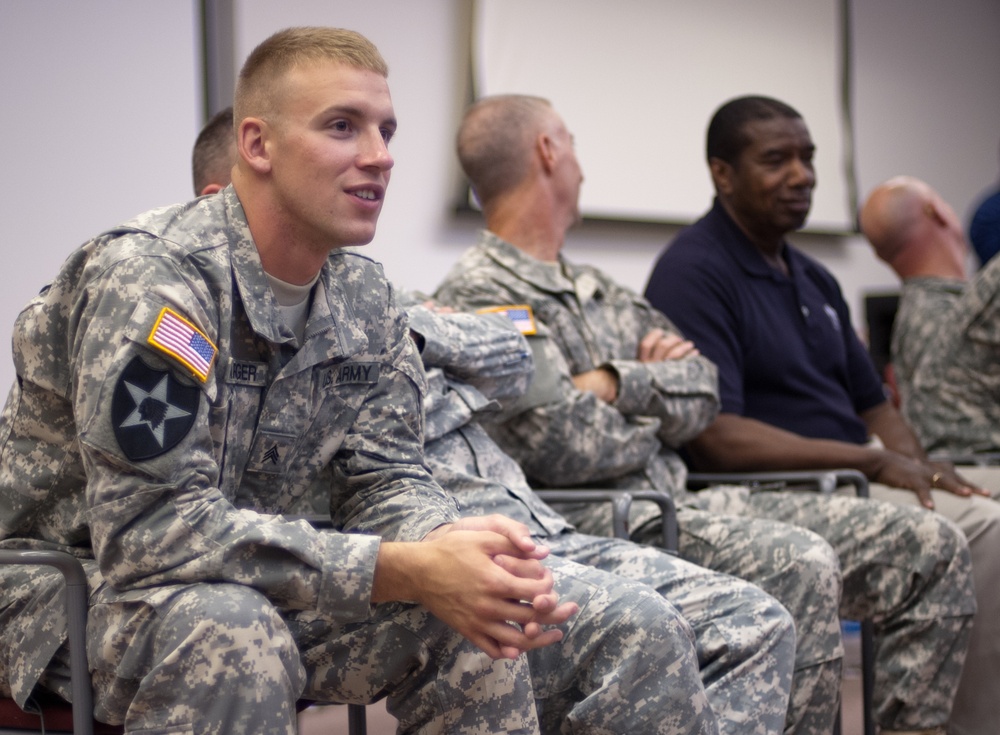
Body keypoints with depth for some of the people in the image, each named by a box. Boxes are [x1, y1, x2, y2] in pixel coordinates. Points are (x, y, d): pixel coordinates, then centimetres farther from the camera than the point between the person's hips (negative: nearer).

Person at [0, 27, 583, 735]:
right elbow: (150, 526, -31)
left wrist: (454, 545, -25)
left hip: (242, 588, 7)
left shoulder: (363, 296, 1)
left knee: (469, 614, -9)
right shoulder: (149, 277, -25)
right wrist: (404, 570, -36)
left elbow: (385, 478, 1)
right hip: (62, 589, -7)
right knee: (229, 633, -37)